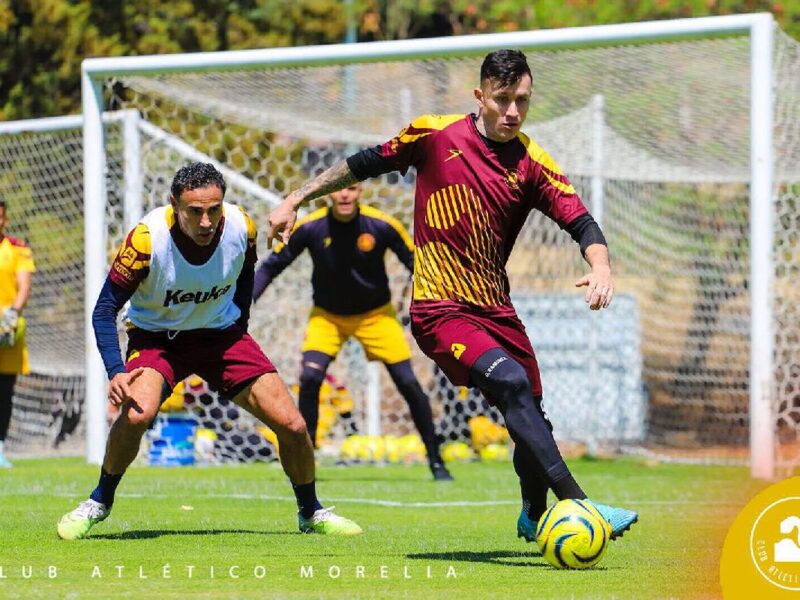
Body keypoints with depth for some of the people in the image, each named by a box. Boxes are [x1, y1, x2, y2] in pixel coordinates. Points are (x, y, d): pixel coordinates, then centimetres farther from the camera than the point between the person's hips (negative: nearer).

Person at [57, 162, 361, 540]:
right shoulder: (147, 239, -28)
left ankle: (311, 513, 21)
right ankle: (99, 502, -6)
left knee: (292, 426, -6)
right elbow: (105, 309, -19)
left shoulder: (241, 228, -18)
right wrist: (115, 372, -31)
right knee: (137, 412, -32)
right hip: (157, 335, -3)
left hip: (222, 333, 3)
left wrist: (239, 325, 7)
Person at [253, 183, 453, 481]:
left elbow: (416, 263, -9)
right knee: (309, 378, -20)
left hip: (375, 315, 0)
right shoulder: (309, 228, -18)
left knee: (409, 384, -7)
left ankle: (436, 461, 8)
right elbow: (272, 265, -8)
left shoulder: (382, 226, -20)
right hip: (327, 316, 0)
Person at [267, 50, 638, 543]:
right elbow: (367, 164, 10)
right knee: (511, 382, -27)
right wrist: (296, 199, 12)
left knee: (531, 418, 10)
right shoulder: (436, 134, -3)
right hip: (441, 311, -4)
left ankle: (534, 517, 39)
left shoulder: (533, 164, 1)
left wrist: (601, 265, -29)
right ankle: (578, 505, -36)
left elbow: (581, 222, -7)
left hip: (496, 311, 5)